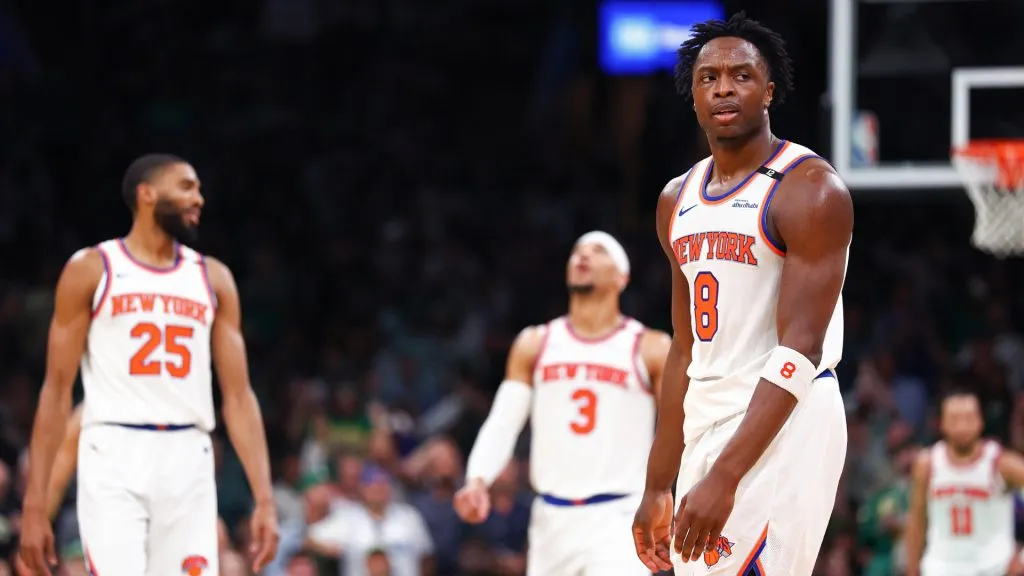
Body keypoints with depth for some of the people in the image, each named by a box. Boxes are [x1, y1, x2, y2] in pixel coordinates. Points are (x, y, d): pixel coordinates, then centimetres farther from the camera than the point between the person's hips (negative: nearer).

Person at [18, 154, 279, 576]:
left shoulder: (212, 279, 13)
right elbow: (57, 390, 2)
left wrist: (264, 498, 0)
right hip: (114, 460, -4)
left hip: (189, 464, 4)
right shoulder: (91, 270, 3)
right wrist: (35, 504, -5)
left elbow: (238, 396, 11)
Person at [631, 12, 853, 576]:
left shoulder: (809, 189, -11)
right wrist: (657, 486, 16)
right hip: (705, 424, 8)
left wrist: (725, 477, -27)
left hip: (782, 424, -8)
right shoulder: (678, 200, 13)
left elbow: (800, 349, -18)